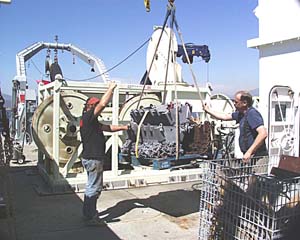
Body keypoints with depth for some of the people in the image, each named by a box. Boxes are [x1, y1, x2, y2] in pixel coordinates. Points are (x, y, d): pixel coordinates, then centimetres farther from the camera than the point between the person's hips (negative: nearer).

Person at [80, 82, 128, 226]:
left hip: (91, 158, 11)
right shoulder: (87, 117, -14)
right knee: (94, 188, -2)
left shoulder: (90, 121, 17)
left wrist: (123, 127, 16)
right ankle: (91, 217, 6)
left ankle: (87, 212, 31)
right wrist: (111, 88, -13)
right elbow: (102, 104, -24)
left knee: (92, 186, 20)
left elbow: (107, 127, 21)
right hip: (93, 159, -11)